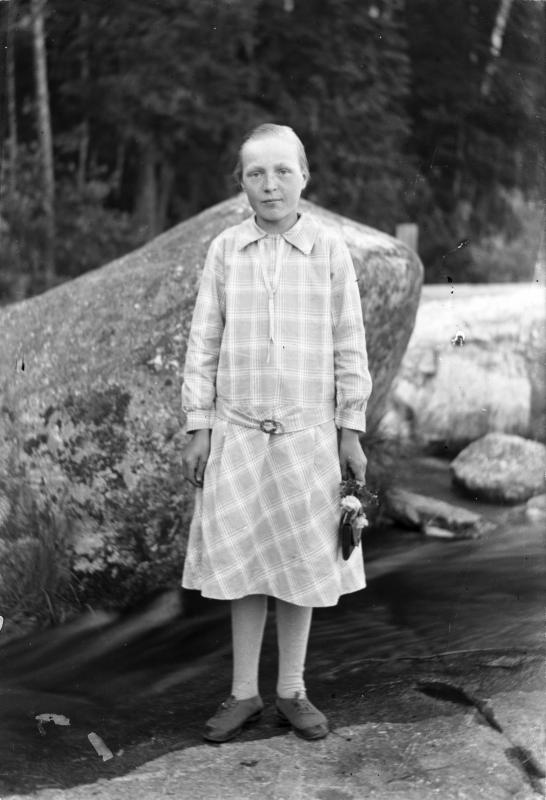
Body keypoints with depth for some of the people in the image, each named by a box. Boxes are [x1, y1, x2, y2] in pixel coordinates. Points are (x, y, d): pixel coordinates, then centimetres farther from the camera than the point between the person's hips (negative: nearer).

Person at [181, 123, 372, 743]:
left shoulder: (330, 250, 0)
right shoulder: (224, 251, 3)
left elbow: (349, 345, 2)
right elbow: (203, 343, 5)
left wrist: (351, 431, 1)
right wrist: (197, 428, 1)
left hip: (307, 430, -1)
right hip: (237, 430, 1)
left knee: (302, 562, 6)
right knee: (240, 560, 5)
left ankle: (292, 692, 21)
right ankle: (244, 693, 19)